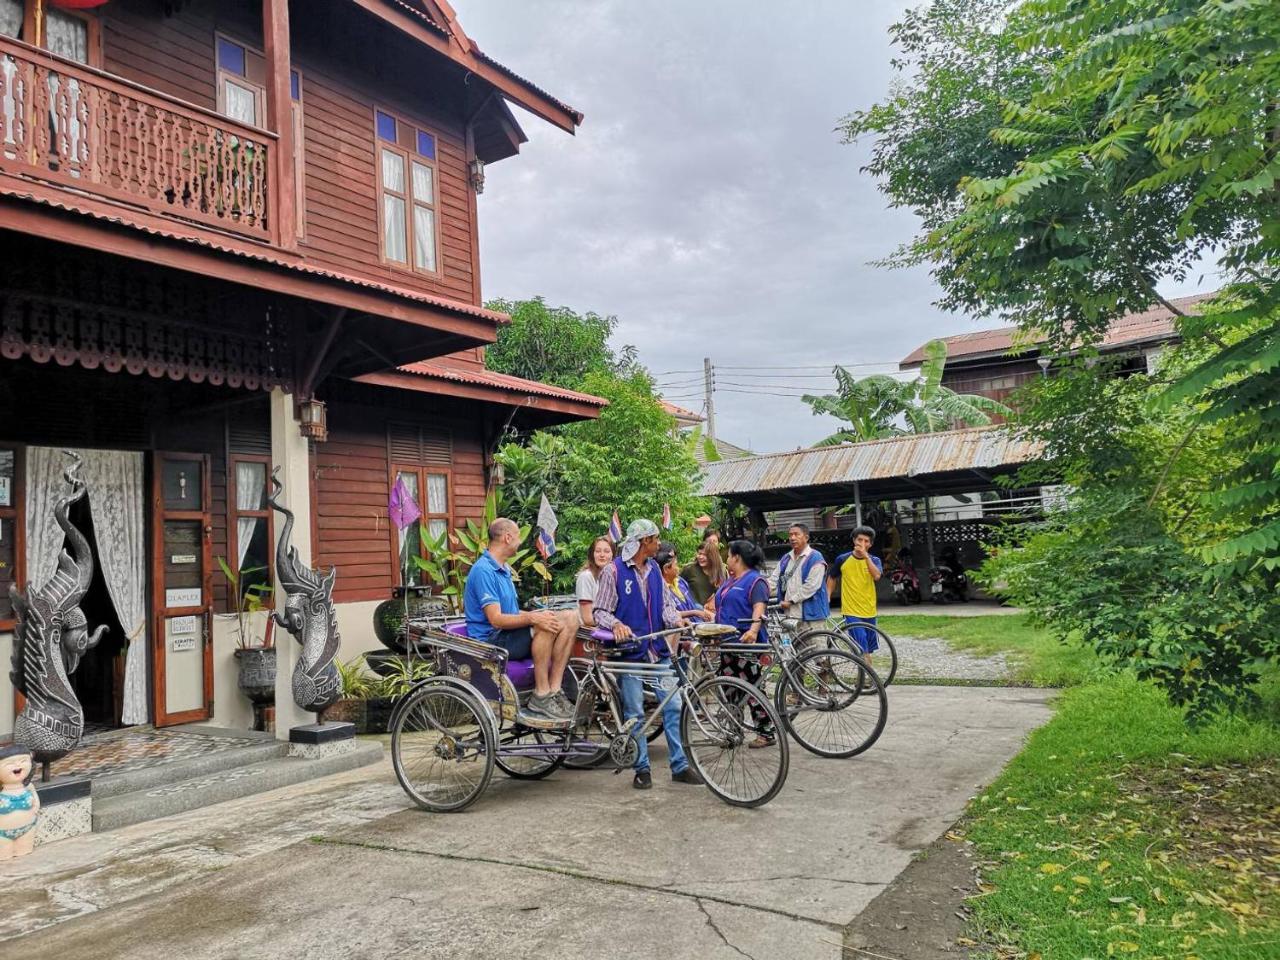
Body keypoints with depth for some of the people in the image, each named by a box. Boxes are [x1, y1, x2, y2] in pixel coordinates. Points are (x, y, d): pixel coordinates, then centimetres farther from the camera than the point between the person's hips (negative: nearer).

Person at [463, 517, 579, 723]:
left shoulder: (503, 568, 18)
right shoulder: (483, 571, -15)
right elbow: (496, 619, -23)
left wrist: (536, 614, 0)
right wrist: (532, 618, -33)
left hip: (509, 636, 10)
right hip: (491, 641, -10)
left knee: (570, 618, -6)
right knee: (544, 626, -33)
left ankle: (553, 690, -10)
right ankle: (541, 696, -22)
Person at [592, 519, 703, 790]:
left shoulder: (654, 569, 12)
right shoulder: (613, 571, -5)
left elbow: (666, 604, 11)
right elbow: (600, 612, -6)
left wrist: (677, 621, -10)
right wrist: (616, 624, -27)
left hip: (658, 649, 5)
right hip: (630, 651, -5)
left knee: (673, 706, 2)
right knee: (635, 713, 2)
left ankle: (679, 765, 11)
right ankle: (642, 769, 15)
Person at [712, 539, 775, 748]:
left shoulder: (755, 580, -8)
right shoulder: (729, 581, 20)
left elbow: (759, 608, -21)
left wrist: (753, 630, -36)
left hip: (746, 642, -9)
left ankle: (766, 733, 2)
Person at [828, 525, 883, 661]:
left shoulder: (874, 560, 2)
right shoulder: (842, 559, -2)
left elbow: (877, 576, -20)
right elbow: (832, 578, 12)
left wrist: (866, 556, -25)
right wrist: (827, 597, 1)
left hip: (869, 612, 3)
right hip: (851, 611, -3)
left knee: (868, 650, 13)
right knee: (863, 651, -13)